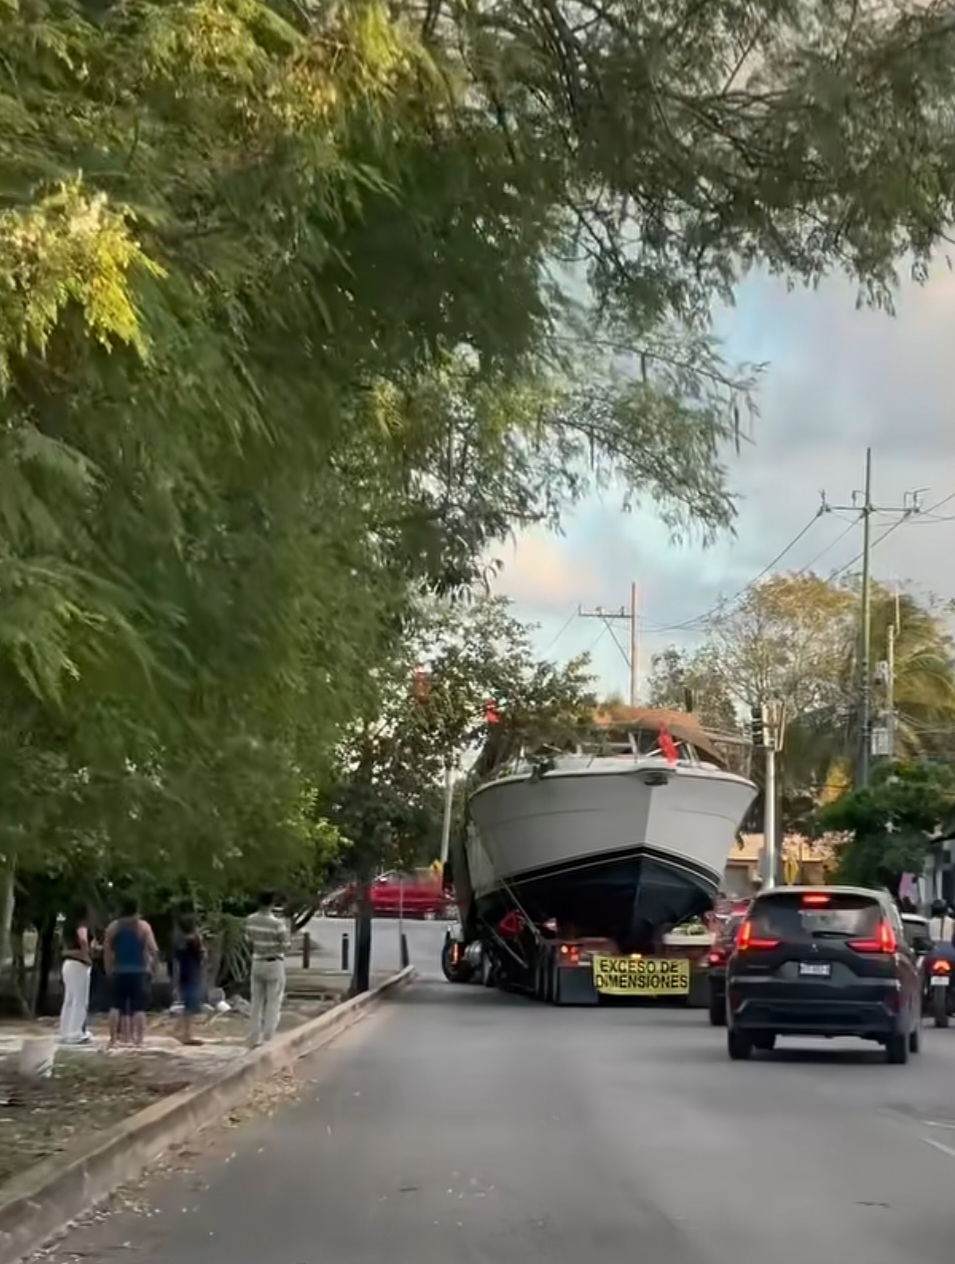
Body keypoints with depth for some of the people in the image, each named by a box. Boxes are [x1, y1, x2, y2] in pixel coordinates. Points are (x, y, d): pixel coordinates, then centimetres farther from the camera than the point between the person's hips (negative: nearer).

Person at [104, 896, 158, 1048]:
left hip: (119, 972, 2)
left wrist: (109, 970, 10)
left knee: (115, 1006, 7)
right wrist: (150, 962, 8)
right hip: (139, 972, -2)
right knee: (139, 1008, -1)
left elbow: (107, 951, 3)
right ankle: (138, 1040, -5)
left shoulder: (113, 927, 5)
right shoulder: (143, 926, -3)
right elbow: (154, 950, -10)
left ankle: (113, 1040, 4)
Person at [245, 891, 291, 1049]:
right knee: (273, 1005, 2)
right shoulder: (277, 923, -21)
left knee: (256, 1003, 13)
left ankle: (254, 1040, 16)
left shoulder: (250, 920, -4)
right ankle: (268, 1040, 0)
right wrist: (286, 927, 0)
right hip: (274, 964, -5)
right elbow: (286, 946, -14)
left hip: (257, 963, 5)